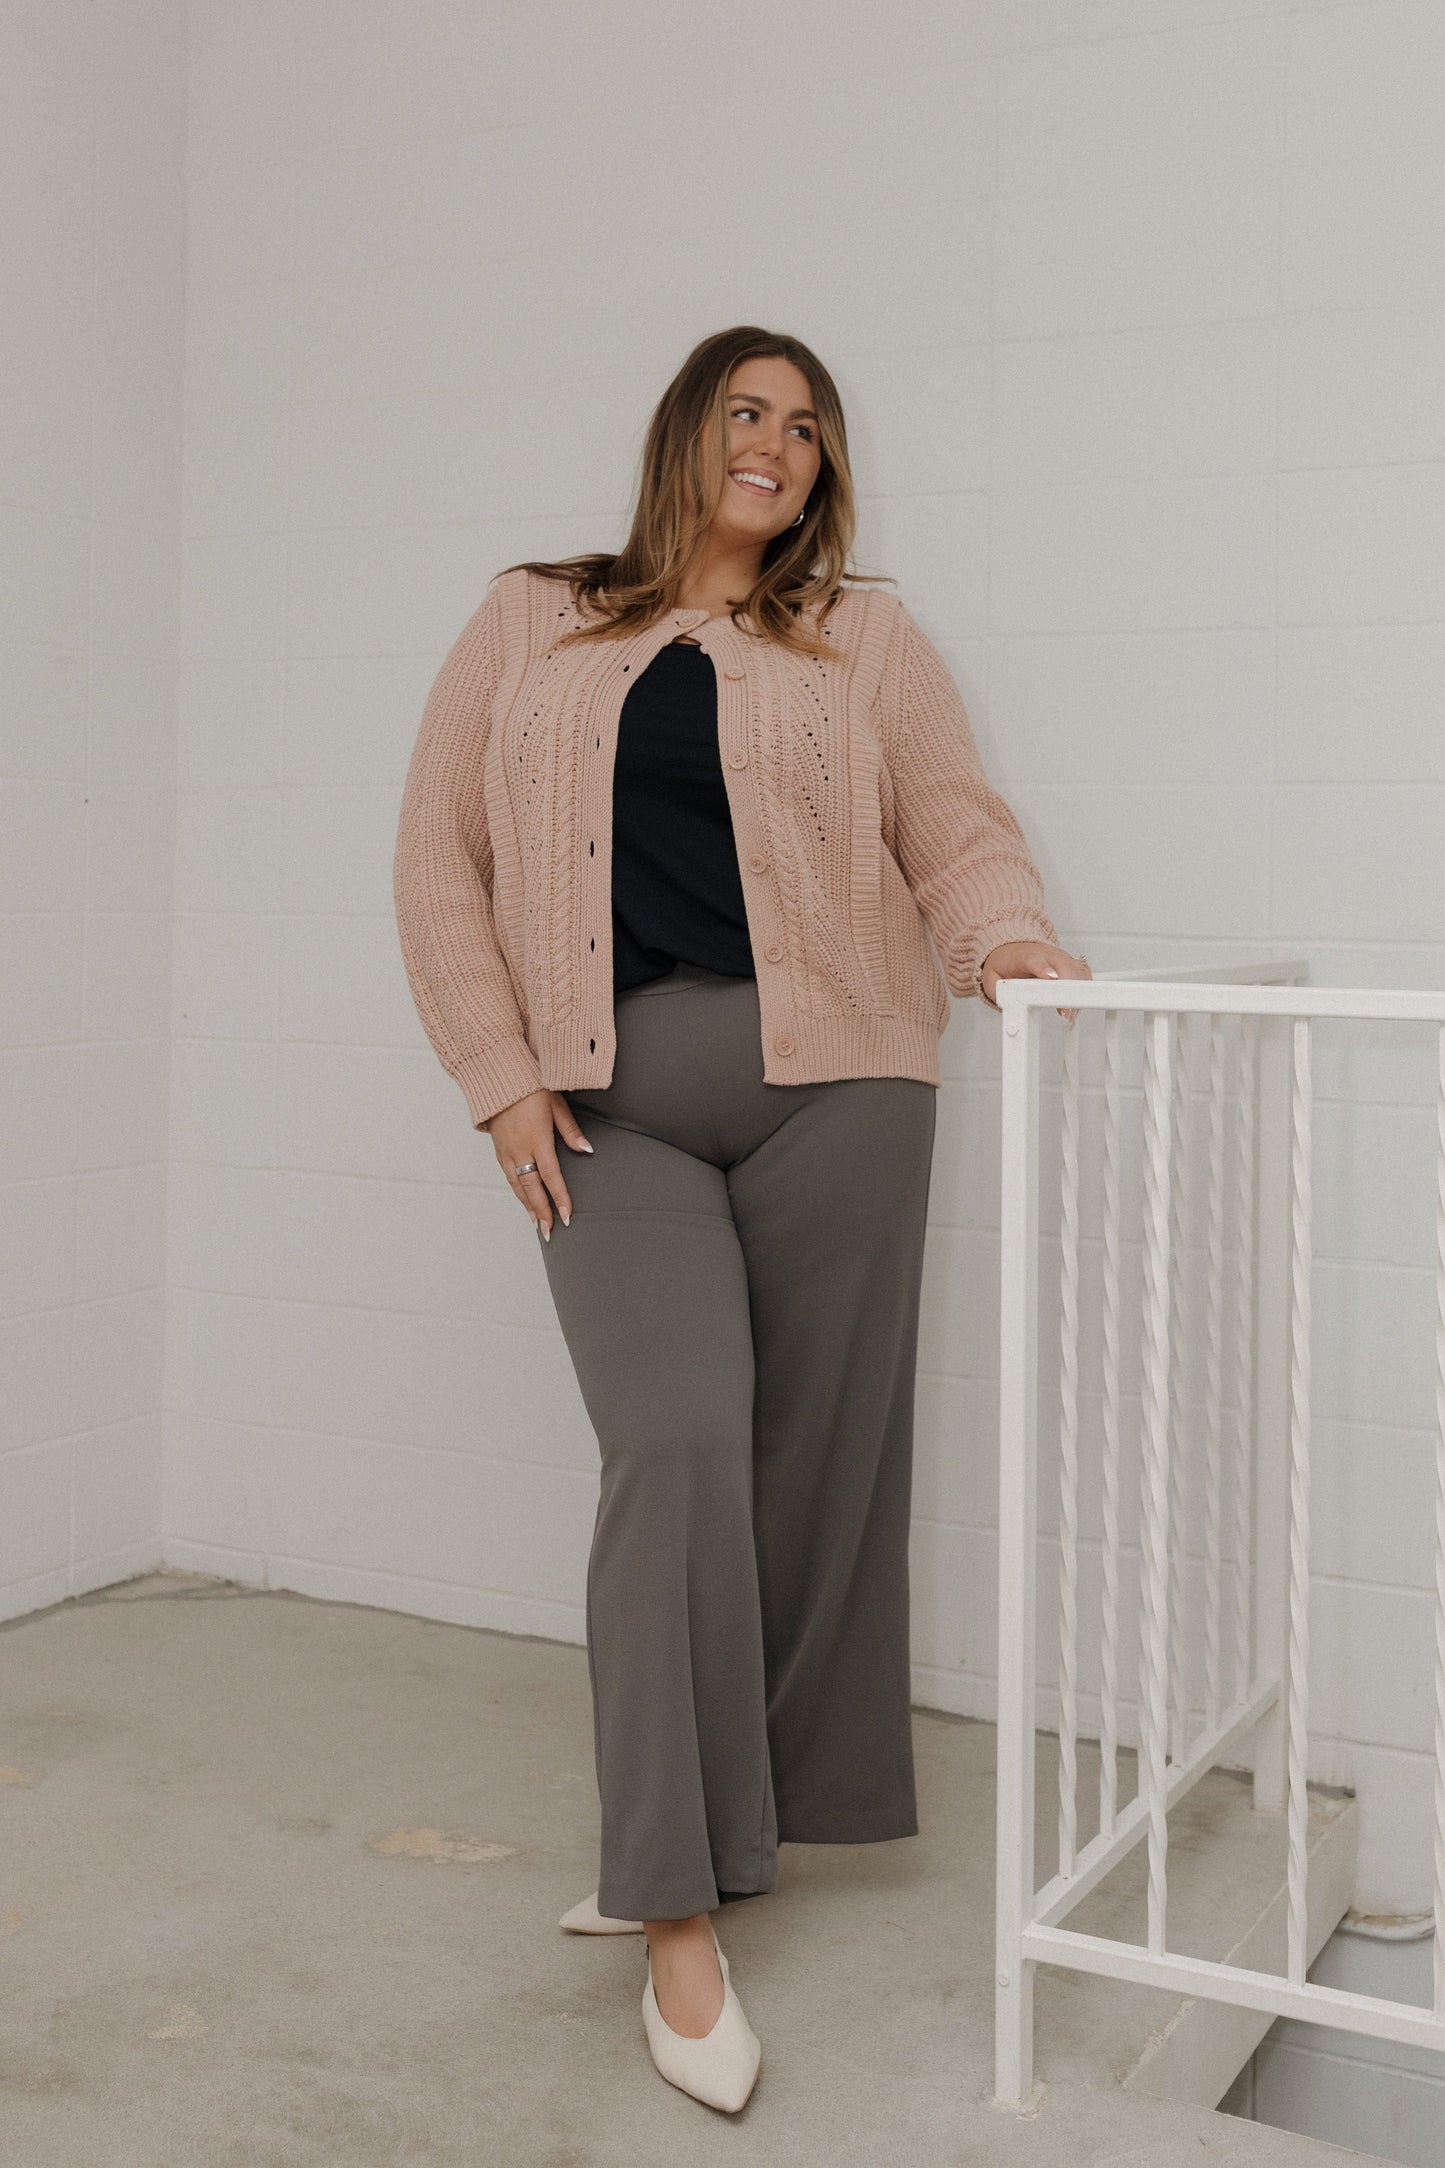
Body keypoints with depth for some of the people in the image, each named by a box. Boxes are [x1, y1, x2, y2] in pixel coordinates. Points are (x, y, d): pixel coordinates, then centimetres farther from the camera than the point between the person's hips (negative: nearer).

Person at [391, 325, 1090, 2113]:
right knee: (674, 1443, -14)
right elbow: (440, 855, 10)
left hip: (828, 1077, 1)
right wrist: (499, 1077, 1)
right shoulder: (529, 624, 14)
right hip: (609, 1104, -1)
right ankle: (681, 1919, -8)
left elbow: (957, 824, 7)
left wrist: (1006, 936, -16)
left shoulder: (865, 636, 15)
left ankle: (728, 1820, 20)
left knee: (817, 1459, 1)